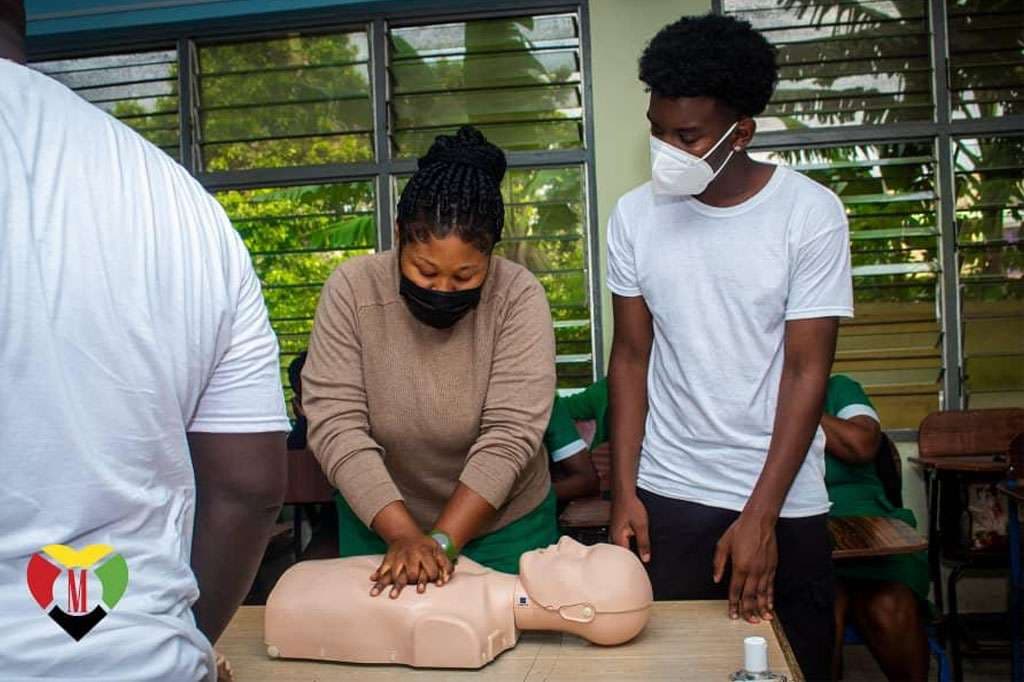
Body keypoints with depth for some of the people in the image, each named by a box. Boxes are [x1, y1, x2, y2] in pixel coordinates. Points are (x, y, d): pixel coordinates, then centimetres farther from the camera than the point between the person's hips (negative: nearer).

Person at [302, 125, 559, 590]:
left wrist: (442, 540, -27)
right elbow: (334, 422, -20)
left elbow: (510, 434, -22)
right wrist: (404, 534, -27)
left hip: (502, 524, -1)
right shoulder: (351, 289, -17)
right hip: (378, 521, 1)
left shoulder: (519, 296, -19)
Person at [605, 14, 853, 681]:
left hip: (783, 501, -1)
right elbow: (631, 357, 3)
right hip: (666, 498, 2)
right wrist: (624, 492, -2)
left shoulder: (811, 213, -9)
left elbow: (807, 371, -10)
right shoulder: (635, 215, -1)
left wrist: (759, 518, -12)